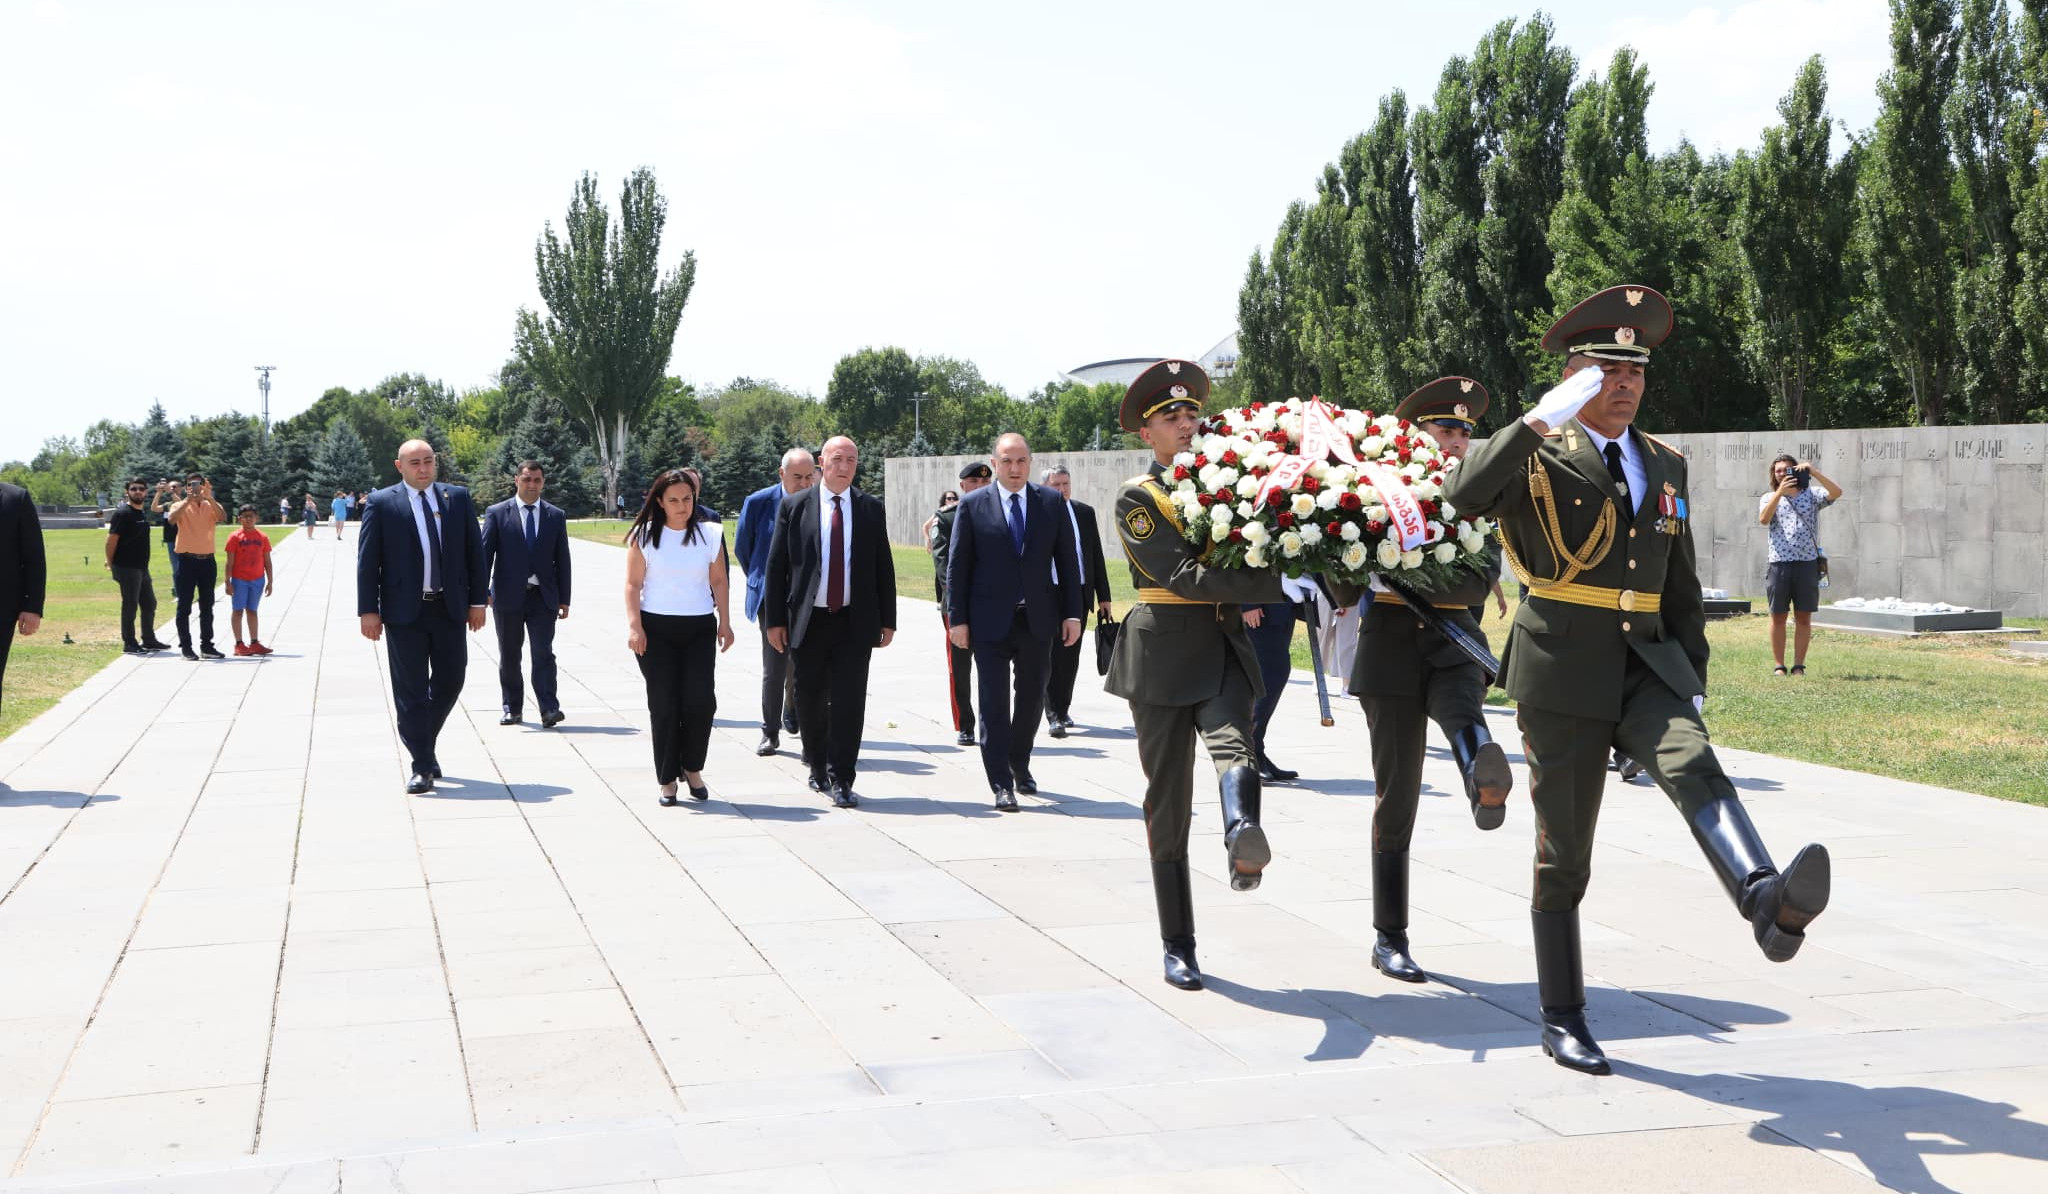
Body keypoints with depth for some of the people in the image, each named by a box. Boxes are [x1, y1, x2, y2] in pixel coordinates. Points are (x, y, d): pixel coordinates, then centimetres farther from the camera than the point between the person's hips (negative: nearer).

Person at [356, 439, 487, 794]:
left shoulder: (458, 498, 7)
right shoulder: (381, 503, -1)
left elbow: (474, 551, 9)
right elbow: (367, 561, -2)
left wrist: (477, 601, 4)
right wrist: (369, 610, -7)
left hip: (450, 608, 3)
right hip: (404, 611, -3)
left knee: (450, 682, 8)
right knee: (411, 691, 0)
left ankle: (424, 744, 31)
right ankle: (422, 767, 5)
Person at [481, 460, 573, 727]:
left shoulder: (556, 516, 8)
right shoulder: (497, 513, 3)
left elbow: (562, 559, 9)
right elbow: (485, 554, 0)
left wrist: (564, 599, 6)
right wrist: (482, 592, -9)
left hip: (543, 596, 0)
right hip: (508, 595, 0)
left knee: (543, 653, -8)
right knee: (509, 655, 8)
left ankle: (549, 709, -12)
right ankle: (511, 708, 19)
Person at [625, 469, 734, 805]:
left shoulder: (710, 533, 6)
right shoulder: (644, 535, 1)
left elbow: (718, 581, 11)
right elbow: (633, 584, 0)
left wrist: (725, 622, 7)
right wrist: (634, 626, -8)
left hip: (699, 627, 1)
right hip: (656, 628, -1)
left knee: (701, 700, -9)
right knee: (663, 705, 0)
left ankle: (692, 767, 12)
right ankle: (667, 778, 9)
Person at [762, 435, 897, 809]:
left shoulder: (871, 509, 6)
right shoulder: (795, 508, 2)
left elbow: (884, 567, 7)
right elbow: (776, 566, 2)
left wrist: (887, 620, 4)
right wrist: (774, 620, -2)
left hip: (855, 622, 0)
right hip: (808, 621, 0)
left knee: (849, 701, -5)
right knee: (811, 700, 10)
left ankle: (841, 780, 0)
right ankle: (817, 767, 30)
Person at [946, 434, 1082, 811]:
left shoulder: (1052, 502, 4)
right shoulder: (973, 505, -2)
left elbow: (1067, 560, 6)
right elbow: (956, 565, -1)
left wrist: (1072, 613, 0)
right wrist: (957, 618, -6)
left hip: (1038, 620, 3)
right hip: (990, 621, -2)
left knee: (1032, 698, 13)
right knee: (995, 703, -2)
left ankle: (1020, 766, 33)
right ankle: (1002, 785, 2)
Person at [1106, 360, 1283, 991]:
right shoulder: (1137, 496, -1)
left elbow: (1250, 553, 22)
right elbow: (1183, 574, -15)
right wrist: (1276, 583, -22)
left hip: (1226, 647, 3)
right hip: (1165, 652, -3)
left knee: (1233, 743, -28)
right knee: (1168, 797, 2)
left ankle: (1243, 843, -58)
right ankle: (1178, 946, 10)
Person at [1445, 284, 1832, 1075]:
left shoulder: (1665, 464, 14)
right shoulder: (1539, 456, -4)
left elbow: (1681, 587, 20)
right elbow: (1464, 498, -26)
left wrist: (1694, 680, 13)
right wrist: (1542, 418, -27)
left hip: (1647, 668, 4)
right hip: (1563, 675, -4)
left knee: (1695, 769, -28)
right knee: (1565, 855, 3)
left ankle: (1769, 903, -50)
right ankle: (1562, 1020, 15)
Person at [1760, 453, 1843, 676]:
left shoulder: (1811, 495, 11)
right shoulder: (1769, 497, 12)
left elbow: (1836, 493, -7)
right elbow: (1763, 519, -8)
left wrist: (1814, 473, -13)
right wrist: (1780, 492, -13)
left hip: (1807, 563, 0)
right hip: (1779, 563, 0)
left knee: (1804, 617, 2)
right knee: (1778, 617, 2)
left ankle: (1799, 665, 8)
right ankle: (1779, 665, 8)